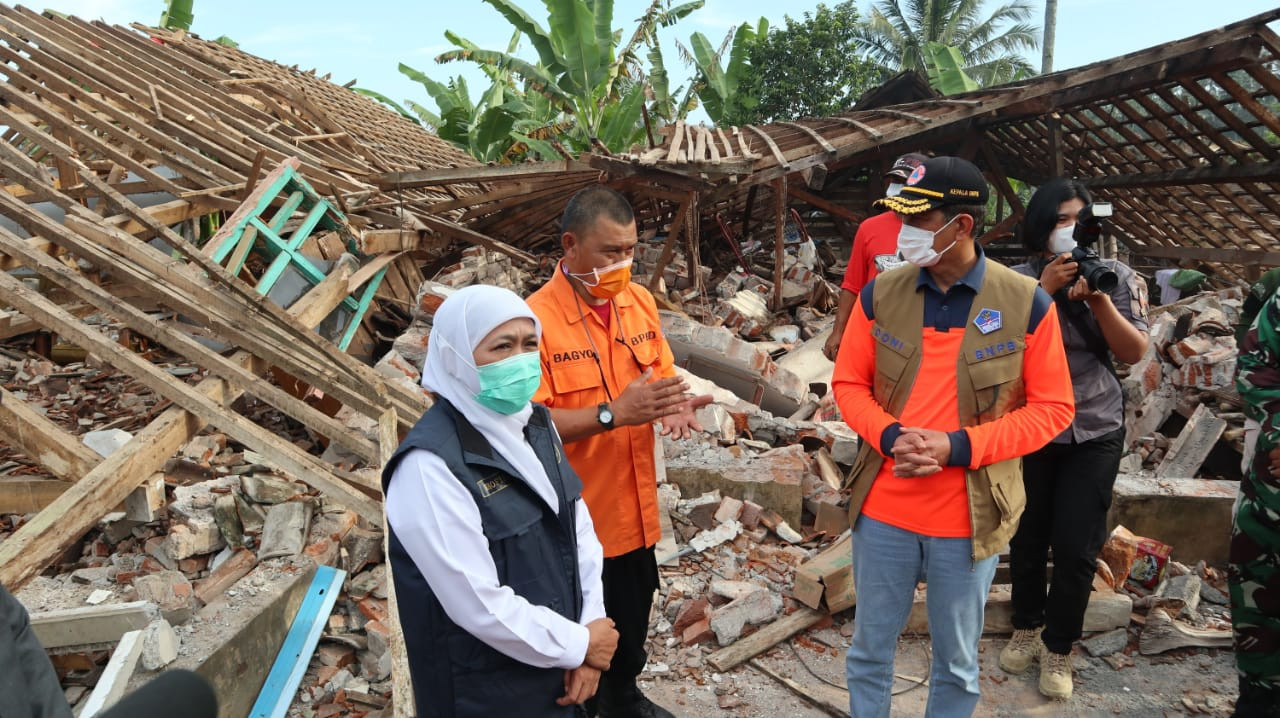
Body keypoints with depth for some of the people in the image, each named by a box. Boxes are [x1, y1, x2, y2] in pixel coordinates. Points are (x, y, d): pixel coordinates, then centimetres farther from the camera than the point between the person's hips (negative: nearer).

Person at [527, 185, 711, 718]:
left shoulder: (640, 301, 1)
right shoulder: (537, 317, -19)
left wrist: (673, 404, -10)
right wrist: (613, 414, -30)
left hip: (635, 508, 6)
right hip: (574, 517, -6)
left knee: (633, 621, 24)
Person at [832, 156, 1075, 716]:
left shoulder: (1026, 303, -10)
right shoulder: (880, 294, -3)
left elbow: (1052, 409, -5)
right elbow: (849, 384, 5)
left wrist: (957, 447, -18)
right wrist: (888, 436, -15)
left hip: (969, 517, -2)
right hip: (882, 510, 2)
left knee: (956, 663, 16)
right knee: (869, 650, 17)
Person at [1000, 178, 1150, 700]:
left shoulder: (1118, 277, 0)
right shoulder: (1019, 280, -3)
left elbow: (1134, 353, -7)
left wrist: (1098, 298, -20)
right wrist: (1045, 290, -22)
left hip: (1095, 432, 0)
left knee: (1076, 545, -1)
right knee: (1027, 536, 10)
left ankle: (1058, 648, 18)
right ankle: (1027, 628, 32)